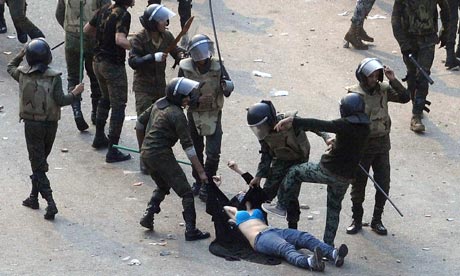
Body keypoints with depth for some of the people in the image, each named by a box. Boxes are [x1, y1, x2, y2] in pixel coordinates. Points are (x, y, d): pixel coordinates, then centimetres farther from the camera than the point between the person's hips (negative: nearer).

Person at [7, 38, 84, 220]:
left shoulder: (23, 74, -6)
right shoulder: (54, 77, -11)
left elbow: (10, 68, 16)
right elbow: (60, 100, -16)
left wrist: (20, 55, 27)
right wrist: (75, 93, -1)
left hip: (31, 124, -1)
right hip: (50, 125, 1)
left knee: (38, 165, 0)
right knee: (40, 162, 21)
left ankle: (50, 202, -13)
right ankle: (34, 197, 30)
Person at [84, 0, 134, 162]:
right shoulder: (123, 15, -20)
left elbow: (87, 29, 15)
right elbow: (120, 40, -34)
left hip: (98, 62, 8)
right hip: (114, 65, -8)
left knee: (105, 98, 28)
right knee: (118, 106, -1)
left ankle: (99, 137, 40)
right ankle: (113, 151, -3)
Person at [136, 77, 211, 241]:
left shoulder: (159, 103, 7)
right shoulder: (177, 115, -16)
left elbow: (140, 122, 18)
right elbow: (188, 146, -17)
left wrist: (144, 143, 34)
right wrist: (201, 172, -14)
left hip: (146, 154, 8)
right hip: (162, 156, -8)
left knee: (163, 186, 30)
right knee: (186, 192, 0)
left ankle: (148, 216, 18)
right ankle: (191, 230, -3)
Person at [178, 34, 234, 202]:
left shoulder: (217, 66, -7)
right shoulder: (185, 68, -7)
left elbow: (229, 89, -3)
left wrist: (226, 85, -27)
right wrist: (190, 98, -21)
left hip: (213, 114, -1)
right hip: (194, 114, 1)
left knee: (213, 153, -8)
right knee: (196, 151, 15)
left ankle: (207, 184, 5)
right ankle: (198, 181, 32)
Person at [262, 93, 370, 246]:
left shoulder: (346, 125, -19)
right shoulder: (365, 128, 3)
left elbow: (320, 125, -30)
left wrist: (293, 121, -35)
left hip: (328, 170, -7)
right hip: (346, 176, 7)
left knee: (293, 172, 12)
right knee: (334, 208, 22)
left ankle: (281, 206, 19)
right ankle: (328, 244, 28)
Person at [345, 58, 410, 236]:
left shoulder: (383, 90, -2)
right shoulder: (353, 94, -12)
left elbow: (405, 98, -7)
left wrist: (393, 81, -19)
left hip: (382, 144, 3)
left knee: (383, 185, 6)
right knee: (358, 185, 8)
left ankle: (377, 221, 21)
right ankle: (357, 220, 23)